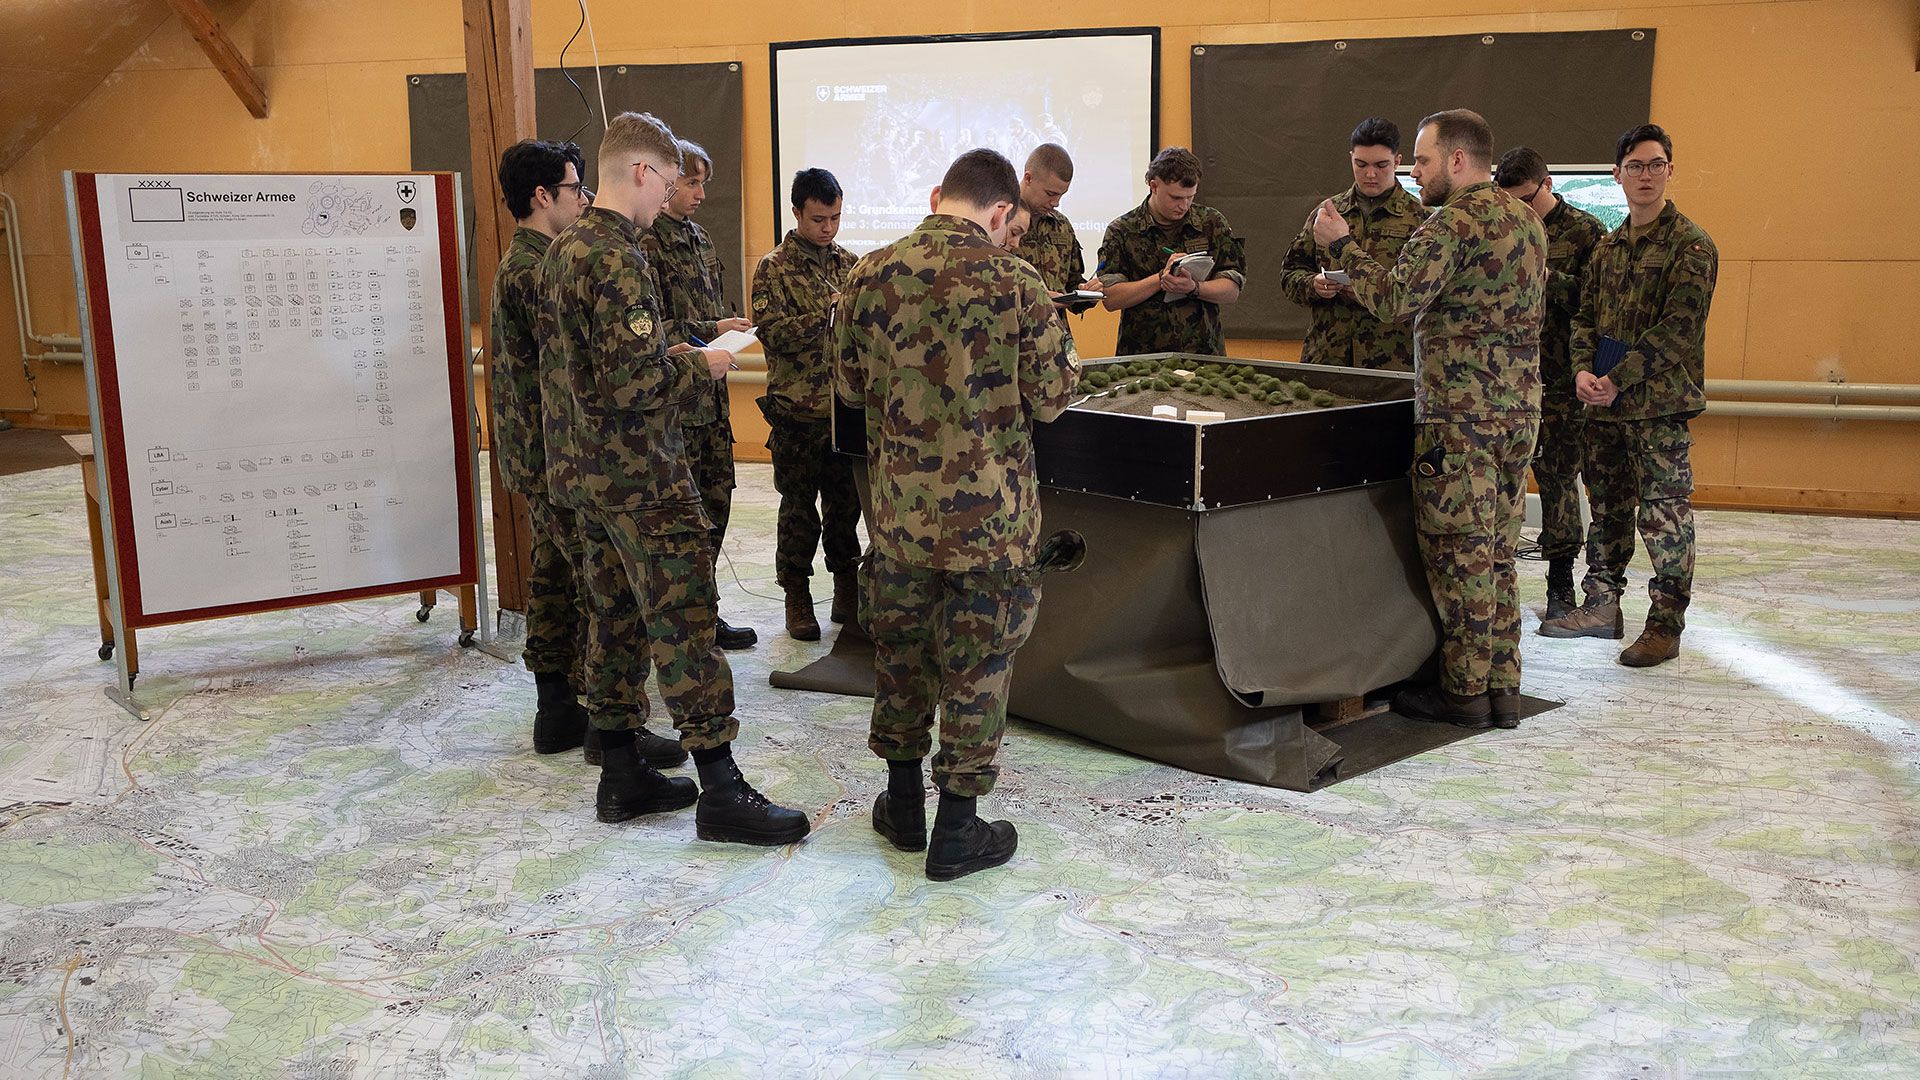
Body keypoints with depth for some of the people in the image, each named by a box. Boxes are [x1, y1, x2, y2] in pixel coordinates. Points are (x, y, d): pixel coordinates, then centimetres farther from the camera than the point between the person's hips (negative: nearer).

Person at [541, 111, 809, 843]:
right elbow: (637, 383, -24)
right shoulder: (616, 260, -19)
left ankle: (622, 776, 23)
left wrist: (675, 352, 15)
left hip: (584, 468, 10)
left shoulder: (563, 248, 12)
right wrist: (702, 366, -8)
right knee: (683, 618, -4)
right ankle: (721, 792, 1)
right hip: (639, 472, -10)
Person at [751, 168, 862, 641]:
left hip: (847, 407, 4)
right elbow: (773, 333, -15)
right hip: (799, 411, -4)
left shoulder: (849, 263, 11)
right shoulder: (774, 269, -4)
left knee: (846, 500, 11)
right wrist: (827, 310, -22)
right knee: (799, 506, 4)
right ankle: (797, 599, 15)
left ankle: (848, 593, 24)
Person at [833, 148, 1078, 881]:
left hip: (898, 504, 3)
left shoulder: (871, 275, -2)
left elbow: (849, 386, 7)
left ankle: (903, 804, 32)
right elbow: (1051, 398, -7)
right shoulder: (1015, 282, -12)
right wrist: (1066, 371, 14)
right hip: (990, 511, -3)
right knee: (977, 661, 8)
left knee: (899, 646, 19)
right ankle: (957, 830, 16)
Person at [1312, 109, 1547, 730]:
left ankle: (1464, 691, 5)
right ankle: (1503, 688, 18)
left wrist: (1341, 246, -5)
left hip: (1461, 411, -9)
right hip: (1520, 405, 9)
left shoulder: (1455, 220, -13)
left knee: (1459, 551, -1)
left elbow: (1395, 299, -16)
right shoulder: (1526, 220, 16)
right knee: (1497, 551, 13)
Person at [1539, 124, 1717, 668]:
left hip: (1661, 402, -6)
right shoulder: (1609, 246, 15)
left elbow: (1677, 329, -14)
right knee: (1607, 506, 14)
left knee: (1664, 515, -3)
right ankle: (1602, 605, 25)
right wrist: (1583, 370, -4)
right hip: (1605, 403, 7)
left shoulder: (1690, 245, -6)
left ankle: (1666, 624, 5)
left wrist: (1618, 380, -17)